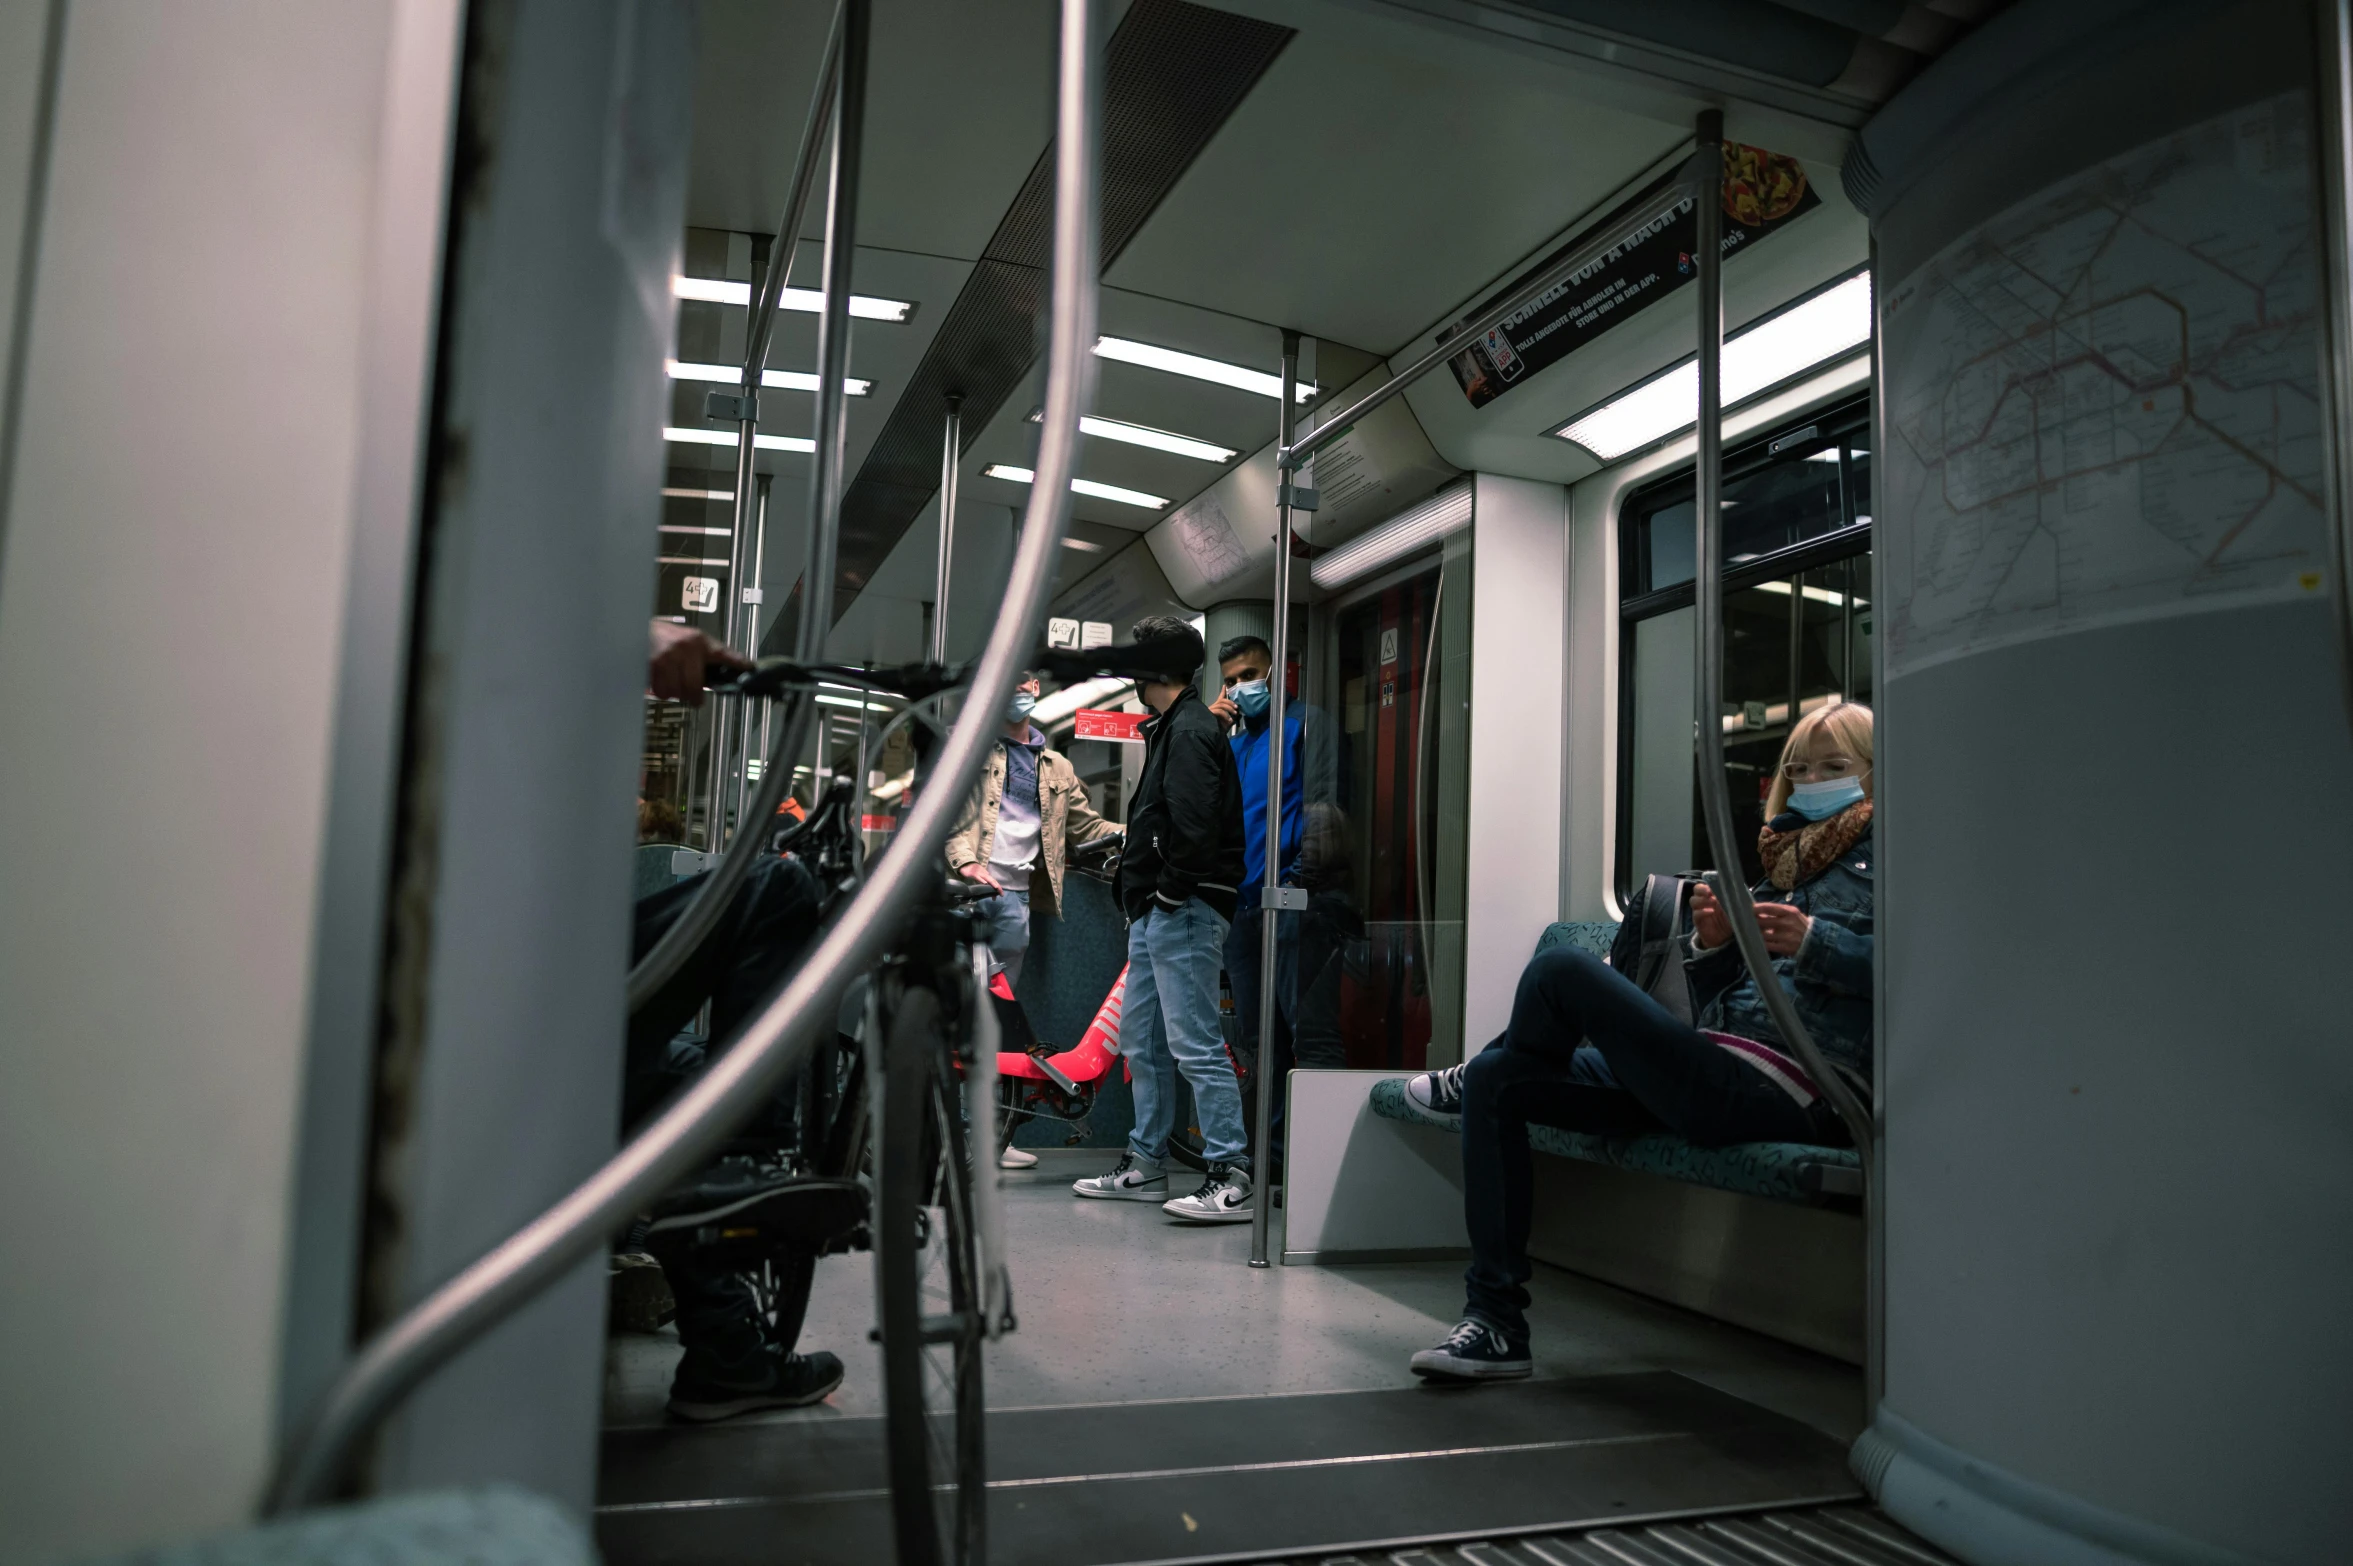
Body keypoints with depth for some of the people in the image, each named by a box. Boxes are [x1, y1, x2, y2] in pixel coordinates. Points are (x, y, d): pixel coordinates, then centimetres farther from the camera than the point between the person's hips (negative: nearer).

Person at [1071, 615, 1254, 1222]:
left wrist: (1170, 893, -16)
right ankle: (1145, 1165, 25)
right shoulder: (1172, 729, 21)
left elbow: (1195, 824, -24)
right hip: (1154, 917, 11)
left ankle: (1232, 1178, -6)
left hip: (1182, 914, -11)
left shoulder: (1191, 732, -12)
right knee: (1142, 1041, 15)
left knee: (1195, 1045, -10)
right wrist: (1140, 888, 13)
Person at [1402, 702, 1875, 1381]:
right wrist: (1713, 945, 1)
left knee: (1560, 970, -17)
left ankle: (1467, 1079, 19)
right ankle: (1495, 1322, 1)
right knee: (1496, 1081, 4)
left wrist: (1813, 943, -21)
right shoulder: (1785, 861, 26)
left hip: (1779, 1092, -9)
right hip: (1729, 1078, 9)